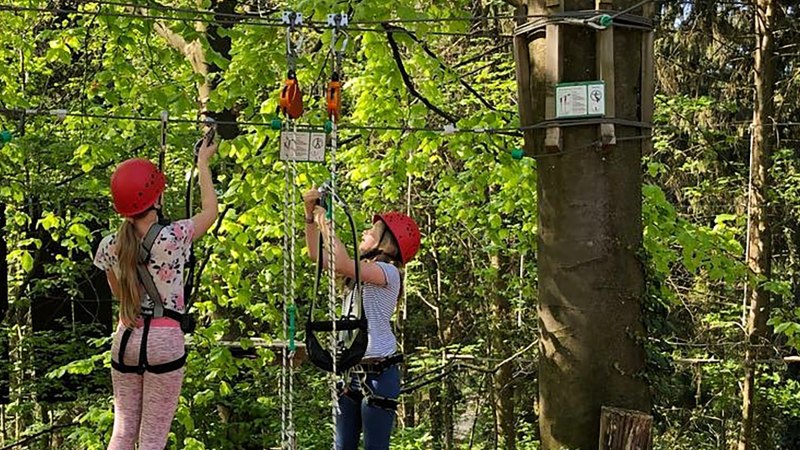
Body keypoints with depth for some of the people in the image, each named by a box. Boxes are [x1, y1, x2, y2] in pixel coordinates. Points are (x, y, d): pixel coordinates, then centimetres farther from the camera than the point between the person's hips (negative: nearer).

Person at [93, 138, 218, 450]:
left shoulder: (110, 246, -1)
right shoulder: (173, 237, -13)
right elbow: (210, 211, 7)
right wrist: (203, 163, 17)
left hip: (125, 339, 4)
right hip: (165, 341, -4)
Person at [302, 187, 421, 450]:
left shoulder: (388, 272, -10)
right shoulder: (360, 269, 17)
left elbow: (343, 264, -26)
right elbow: (317, 255, 21)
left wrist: (325, 224, -15)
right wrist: (311, 214, 10)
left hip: (379, 371, -8)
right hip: (351, 368, 8)